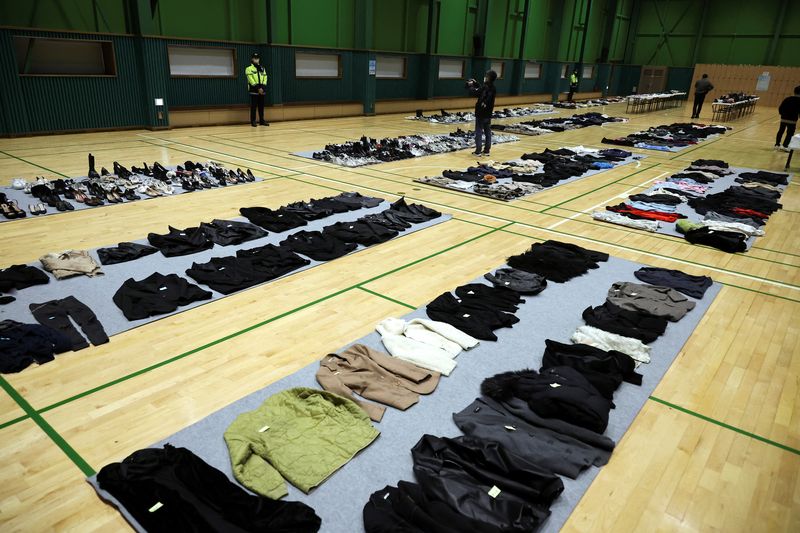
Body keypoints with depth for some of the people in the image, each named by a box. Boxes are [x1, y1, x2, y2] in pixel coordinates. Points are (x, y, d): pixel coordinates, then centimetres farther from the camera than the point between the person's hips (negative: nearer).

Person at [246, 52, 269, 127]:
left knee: (261, 106, 7)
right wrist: (258, 88, -17)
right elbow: (251, 79, -10)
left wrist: (262, 88, -7)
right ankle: (253, 121, -1)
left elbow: (265, 78, 8)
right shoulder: (249, 68, -1)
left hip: (262, 90, 5)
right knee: (253, 106, -4)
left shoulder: (262, 68, 16)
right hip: (254, 90, -5)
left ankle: (262, 120, 14)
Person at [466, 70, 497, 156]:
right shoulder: (493, 88, 8)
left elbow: (475, 93, -16)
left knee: (479, 132, -3)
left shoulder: (485, 87, -18)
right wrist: (475, 83, 23)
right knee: (488, 132, 11)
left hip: (481, 113, -8)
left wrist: (470, 86, -1)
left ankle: (478, 151, -4)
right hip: (488, 113, 8)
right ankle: (487, 150, 14)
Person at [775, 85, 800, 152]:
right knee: (790, 134, 4)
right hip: (792, 120, -4)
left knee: (780, 131, 16)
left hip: (783, 118, 4)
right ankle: (785, 146, -2)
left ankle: (777, 145, 19)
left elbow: (780, 108, 5)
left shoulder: (787, 98, 4)